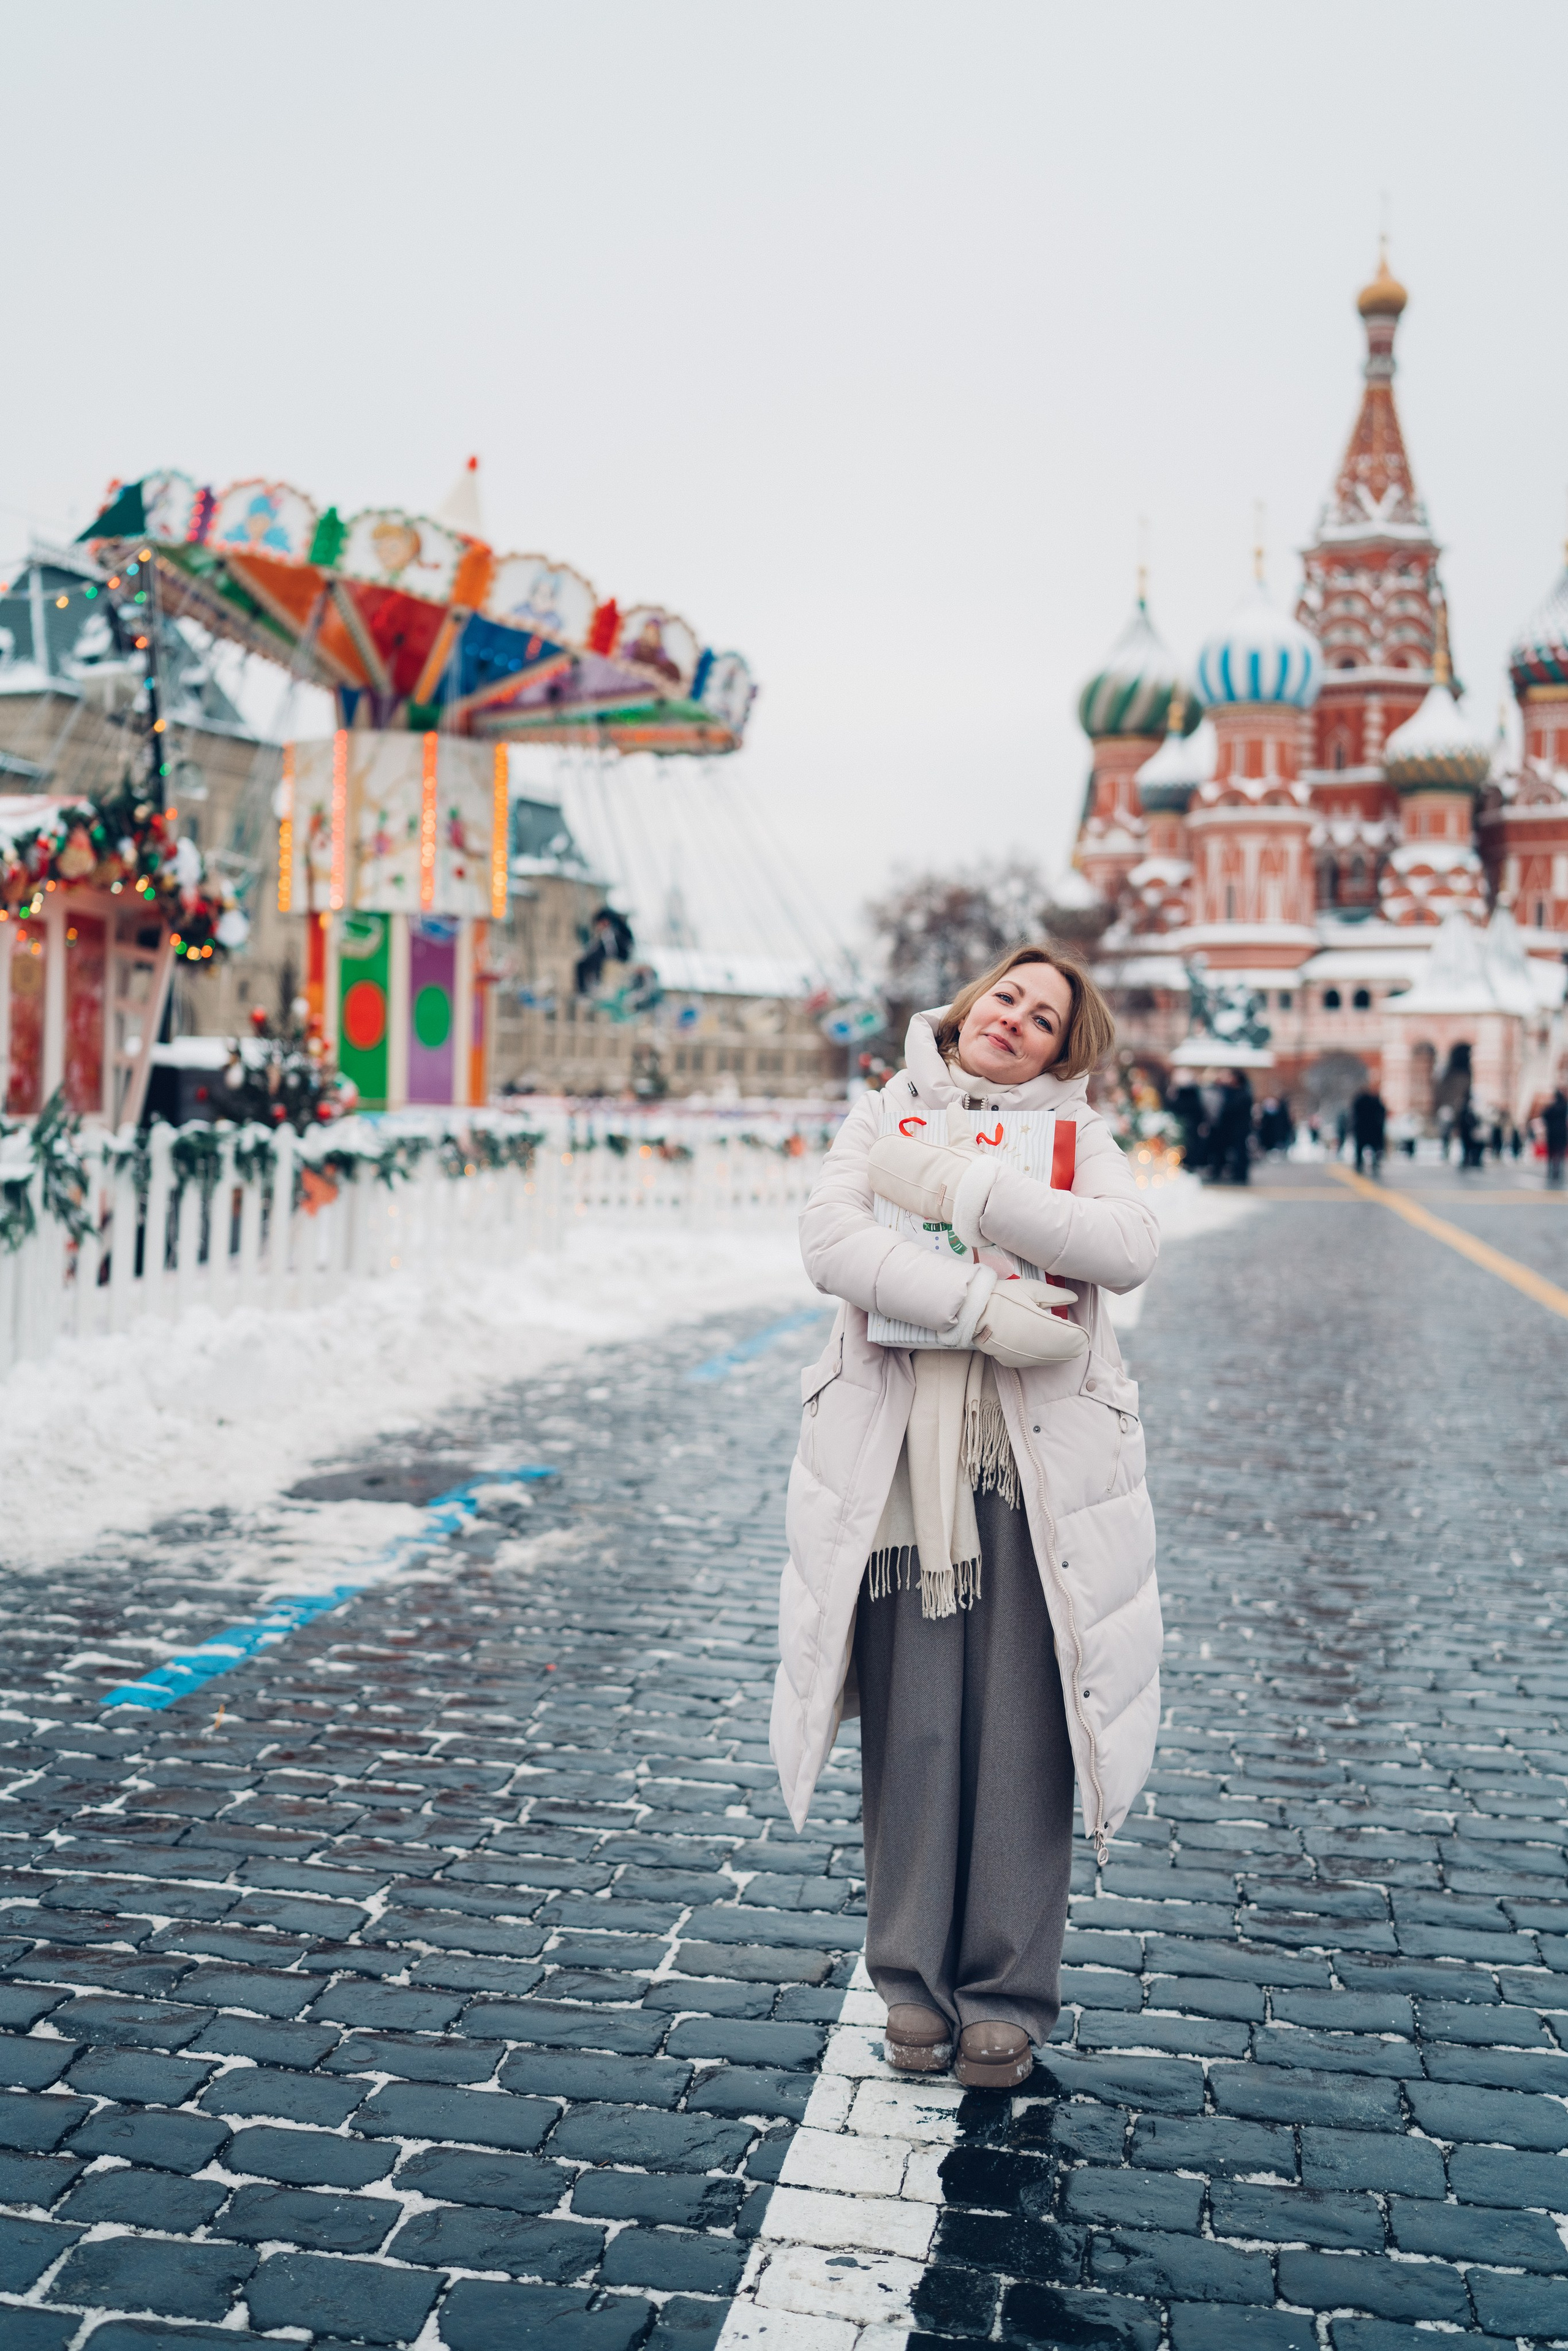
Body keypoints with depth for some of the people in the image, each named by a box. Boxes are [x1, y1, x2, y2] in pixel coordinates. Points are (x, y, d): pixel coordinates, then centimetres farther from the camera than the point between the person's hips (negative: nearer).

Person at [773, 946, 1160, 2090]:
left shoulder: (1079, 1136, 13)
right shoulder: (883, 1118, 13)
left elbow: (1131, 1248, -9)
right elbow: (831, 1242, -6)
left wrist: (958, 1187, -12)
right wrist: (985, 1308, -16)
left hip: (1041, 1466, 0)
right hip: (899, 1462, 0)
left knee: (1022, 1734, 1)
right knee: (912, 1729, 3)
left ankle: (1008, 1993, 16)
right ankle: (915, 1983, 20)